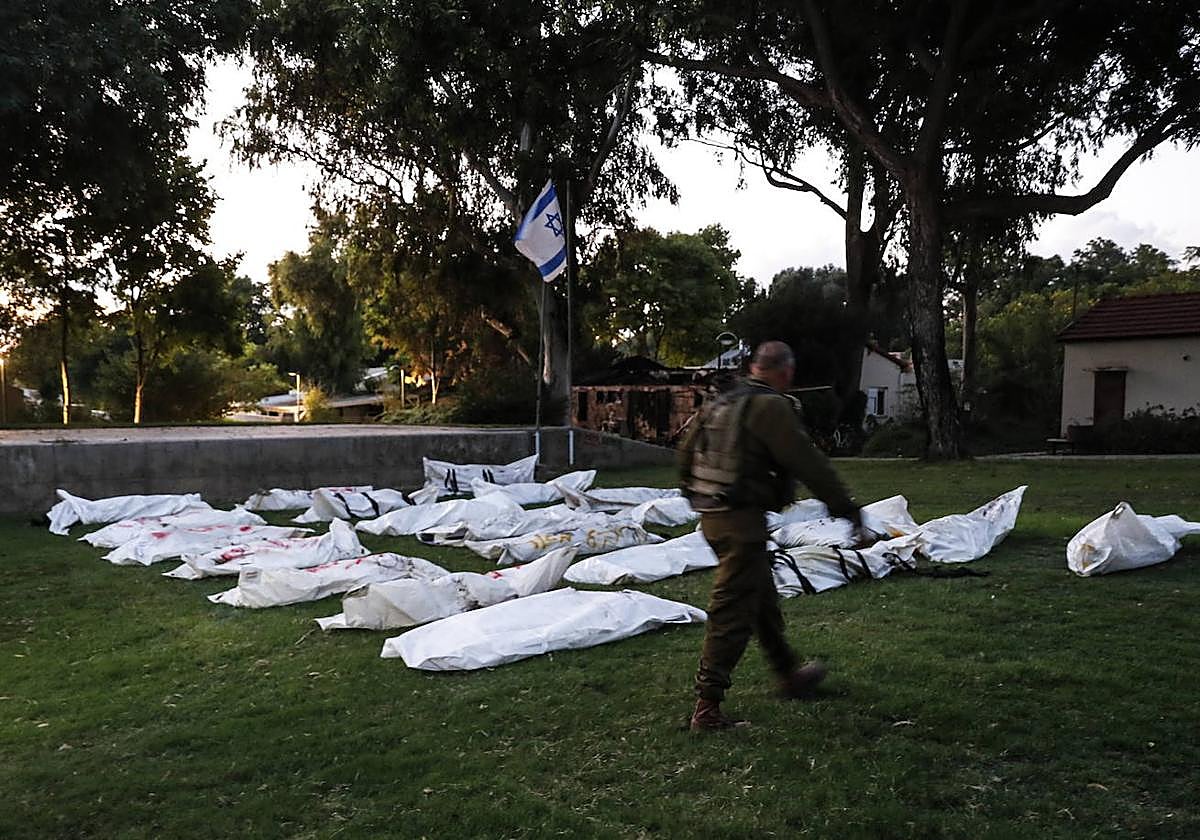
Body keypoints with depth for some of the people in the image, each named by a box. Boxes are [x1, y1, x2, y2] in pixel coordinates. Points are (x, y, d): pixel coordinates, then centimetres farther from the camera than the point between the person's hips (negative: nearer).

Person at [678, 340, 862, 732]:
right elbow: (808, 463, -14)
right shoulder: (772, 408, -14)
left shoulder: (720, 403, 12)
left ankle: (790, 676, 41)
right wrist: (847, 508, -5)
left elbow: (687, 450, 19)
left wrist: (693, 494, 32)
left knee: (763, 600, 23)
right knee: (733, 614, -4)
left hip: (711, 515, 9)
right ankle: (707, 707, -1)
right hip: (742, 521, -9)